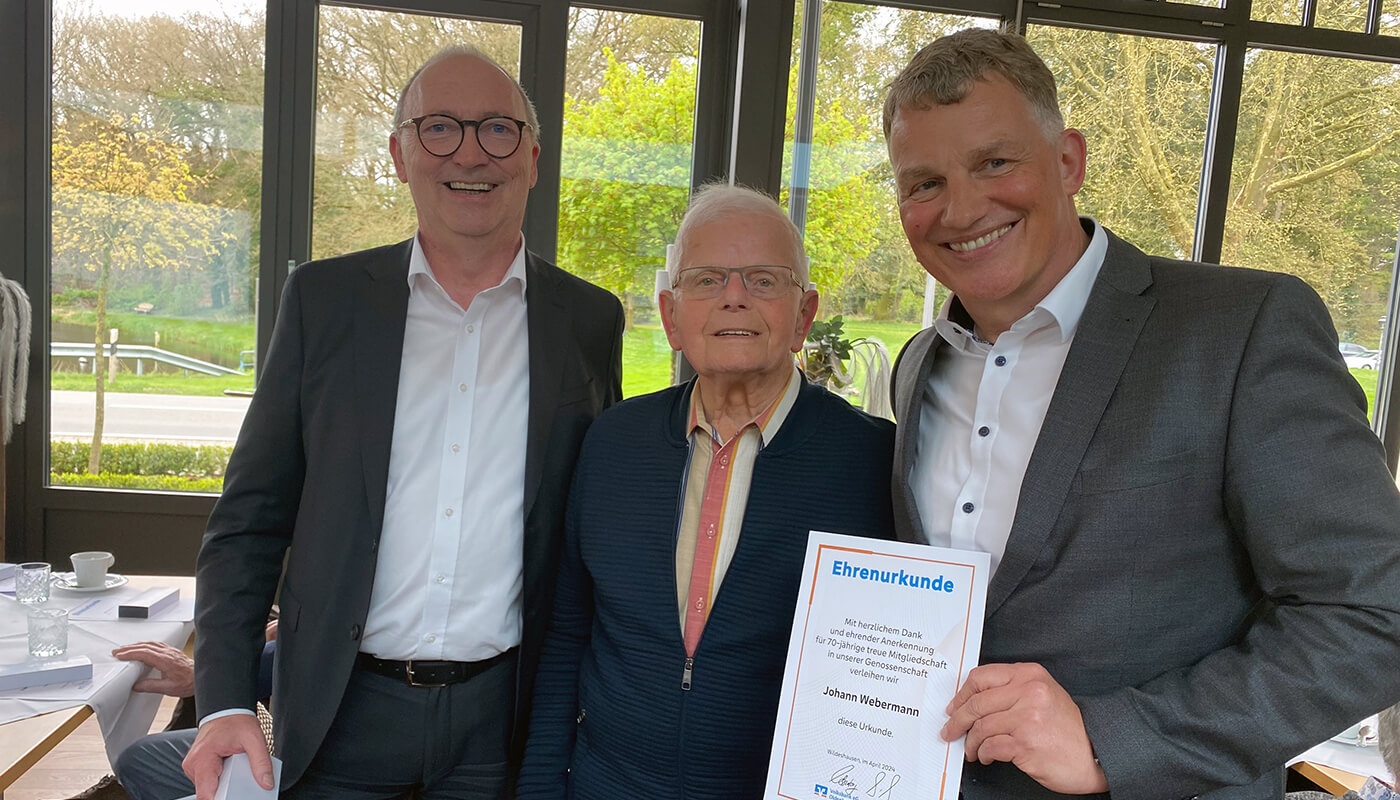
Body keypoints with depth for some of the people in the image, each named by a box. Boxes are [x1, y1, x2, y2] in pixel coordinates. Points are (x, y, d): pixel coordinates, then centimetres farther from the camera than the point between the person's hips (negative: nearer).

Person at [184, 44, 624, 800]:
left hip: (503, 714, 0)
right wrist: (224, 701, -8)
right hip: (342, 710, 0)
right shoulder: (322, 297, -2)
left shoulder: (591, 319, -2)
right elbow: (251, 515, 0)